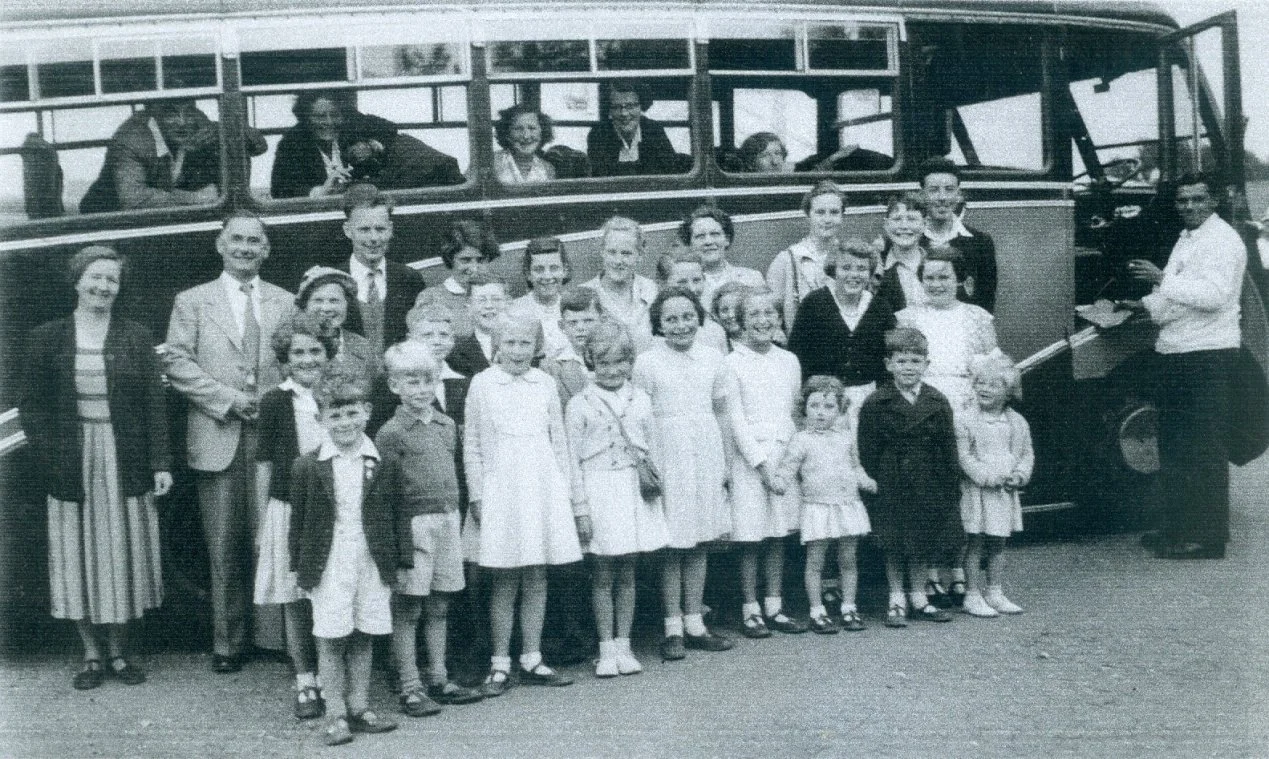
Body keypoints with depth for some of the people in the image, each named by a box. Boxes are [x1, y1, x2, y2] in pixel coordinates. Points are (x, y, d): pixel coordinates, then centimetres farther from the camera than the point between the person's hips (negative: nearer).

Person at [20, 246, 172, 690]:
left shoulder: (136, 338, 2)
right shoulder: (46, 339, 2)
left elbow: (154, 403, 0)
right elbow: (33, 405, 3)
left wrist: (160, 462, -6)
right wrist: (48, 455, -8)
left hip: (125, 464, 0)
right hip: (72, 464, 0)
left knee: (123, 554, 7)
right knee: (79, 560, 6)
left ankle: (118, 653, 20)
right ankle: (91, 655, 19)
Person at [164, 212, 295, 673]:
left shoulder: (287, 303, 12)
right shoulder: (192, 302, 9)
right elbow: (177, 364, 1)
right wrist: (228, 398, -9)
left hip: (275, 439, 1)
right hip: (218, 440, 0)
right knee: (225, 546, 2)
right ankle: (227, 642, 12)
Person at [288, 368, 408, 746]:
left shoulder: (385, 465, 0)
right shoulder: (307, 467, -3)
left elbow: (398, 515, 5)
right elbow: (299, 521, 2)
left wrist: (401, 559, 3)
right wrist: (300, 567, 1)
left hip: (372, 564, 2)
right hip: (328, 567, -2)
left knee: (363, 639, 11)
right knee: (331, 641, 2)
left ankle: (359, 708, 23)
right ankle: (336, 716, 12)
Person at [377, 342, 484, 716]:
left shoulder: (448, 426, 11)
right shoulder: (391, 433, -8)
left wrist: (453, 515, 16)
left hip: (447, 520, 6)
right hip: (412, 523, -6)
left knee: (439, 606, 14)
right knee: (407, 610, 1)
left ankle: (439, 679, 24)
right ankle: (410, 688, 8)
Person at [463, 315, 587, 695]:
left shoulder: (545, 384, 7)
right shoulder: (482, 384, 0)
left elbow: (559, 443, 13)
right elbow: (472, 446, 4)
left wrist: (572, 498, 11)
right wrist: (476, 496, -1)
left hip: (544, 488, 3)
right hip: (502, 490, -3)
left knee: (537, 577, 7)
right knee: (505, 579, 0)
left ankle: (531, 660, 17)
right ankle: (500, 663, 10)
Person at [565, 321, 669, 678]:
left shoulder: (641, 400, 7)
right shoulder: (580, 404, -3)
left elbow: (651, 447, 12)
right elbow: (572, 458, -3)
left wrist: (652, 482, 4)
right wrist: (579, 504, -7)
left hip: (633, 491, 3)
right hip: (598, 492, -3)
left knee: (627, 574, 9)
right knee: (602, 575, 2)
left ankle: (623, 645, 18)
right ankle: (606, 649, 11)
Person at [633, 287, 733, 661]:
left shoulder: (712, 358, 7)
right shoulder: (647, 362, -6)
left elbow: (721, 410, 14)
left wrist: (723, 459, 12)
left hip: (706, 456, 4)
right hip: (668, 458, -4)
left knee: (699, 543, 9)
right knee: (672, 545, -1)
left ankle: (695, 623, 18)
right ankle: (673, 628, 8)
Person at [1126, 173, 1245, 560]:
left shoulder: (1222, 240, -9)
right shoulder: (1187, 240, 20)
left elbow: (1214, 295, -23)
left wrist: (1163, 279, -22)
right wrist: (1147, 304, 14)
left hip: (1206, 354, -10)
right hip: (1174, 353, 10)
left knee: (1204, 450, -6)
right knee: (1173, 446, 13)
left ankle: (1207, 538, -1)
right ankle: (1178, 530, 22)